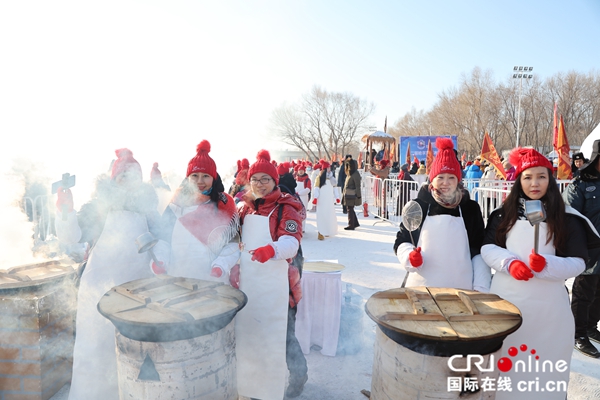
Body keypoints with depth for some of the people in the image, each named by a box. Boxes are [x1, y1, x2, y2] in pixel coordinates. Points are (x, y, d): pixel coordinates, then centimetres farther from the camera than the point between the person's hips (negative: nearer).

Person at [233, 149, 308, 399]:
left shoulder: (286, 209, -8)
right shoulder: (245, 209, 11)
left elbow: (291, 242, -24)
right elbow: (235, 243, 19)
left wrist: (270, 250, -43)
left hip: (275, 284, -6)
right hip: (248, 283, 7)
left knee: (281, 334, -2)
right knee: (249, 333, 17)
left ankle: (298, 375, 24)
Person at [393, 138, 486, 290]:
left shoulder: (470, 208, 3)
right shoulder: (419, 205, -2)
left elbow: (479, 251, 6)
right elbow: (401, 241, 5)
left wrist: (480, 289, -1)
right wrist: (409, 256, -15)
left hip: (461, 288, 1)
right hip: (422, 287, -1)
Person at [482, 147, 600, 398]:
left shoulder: (567, 218, -1)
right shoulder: (504, 213, 3)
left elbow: (578, 262, -3)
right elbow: (487, 248, 2)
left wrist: (546, 266, -22)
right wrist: (509, 263, -17)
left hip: (547, 303, -1)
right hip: (506, 298, 1)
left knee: (543, 366, 6)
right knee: (503, 363, 12)